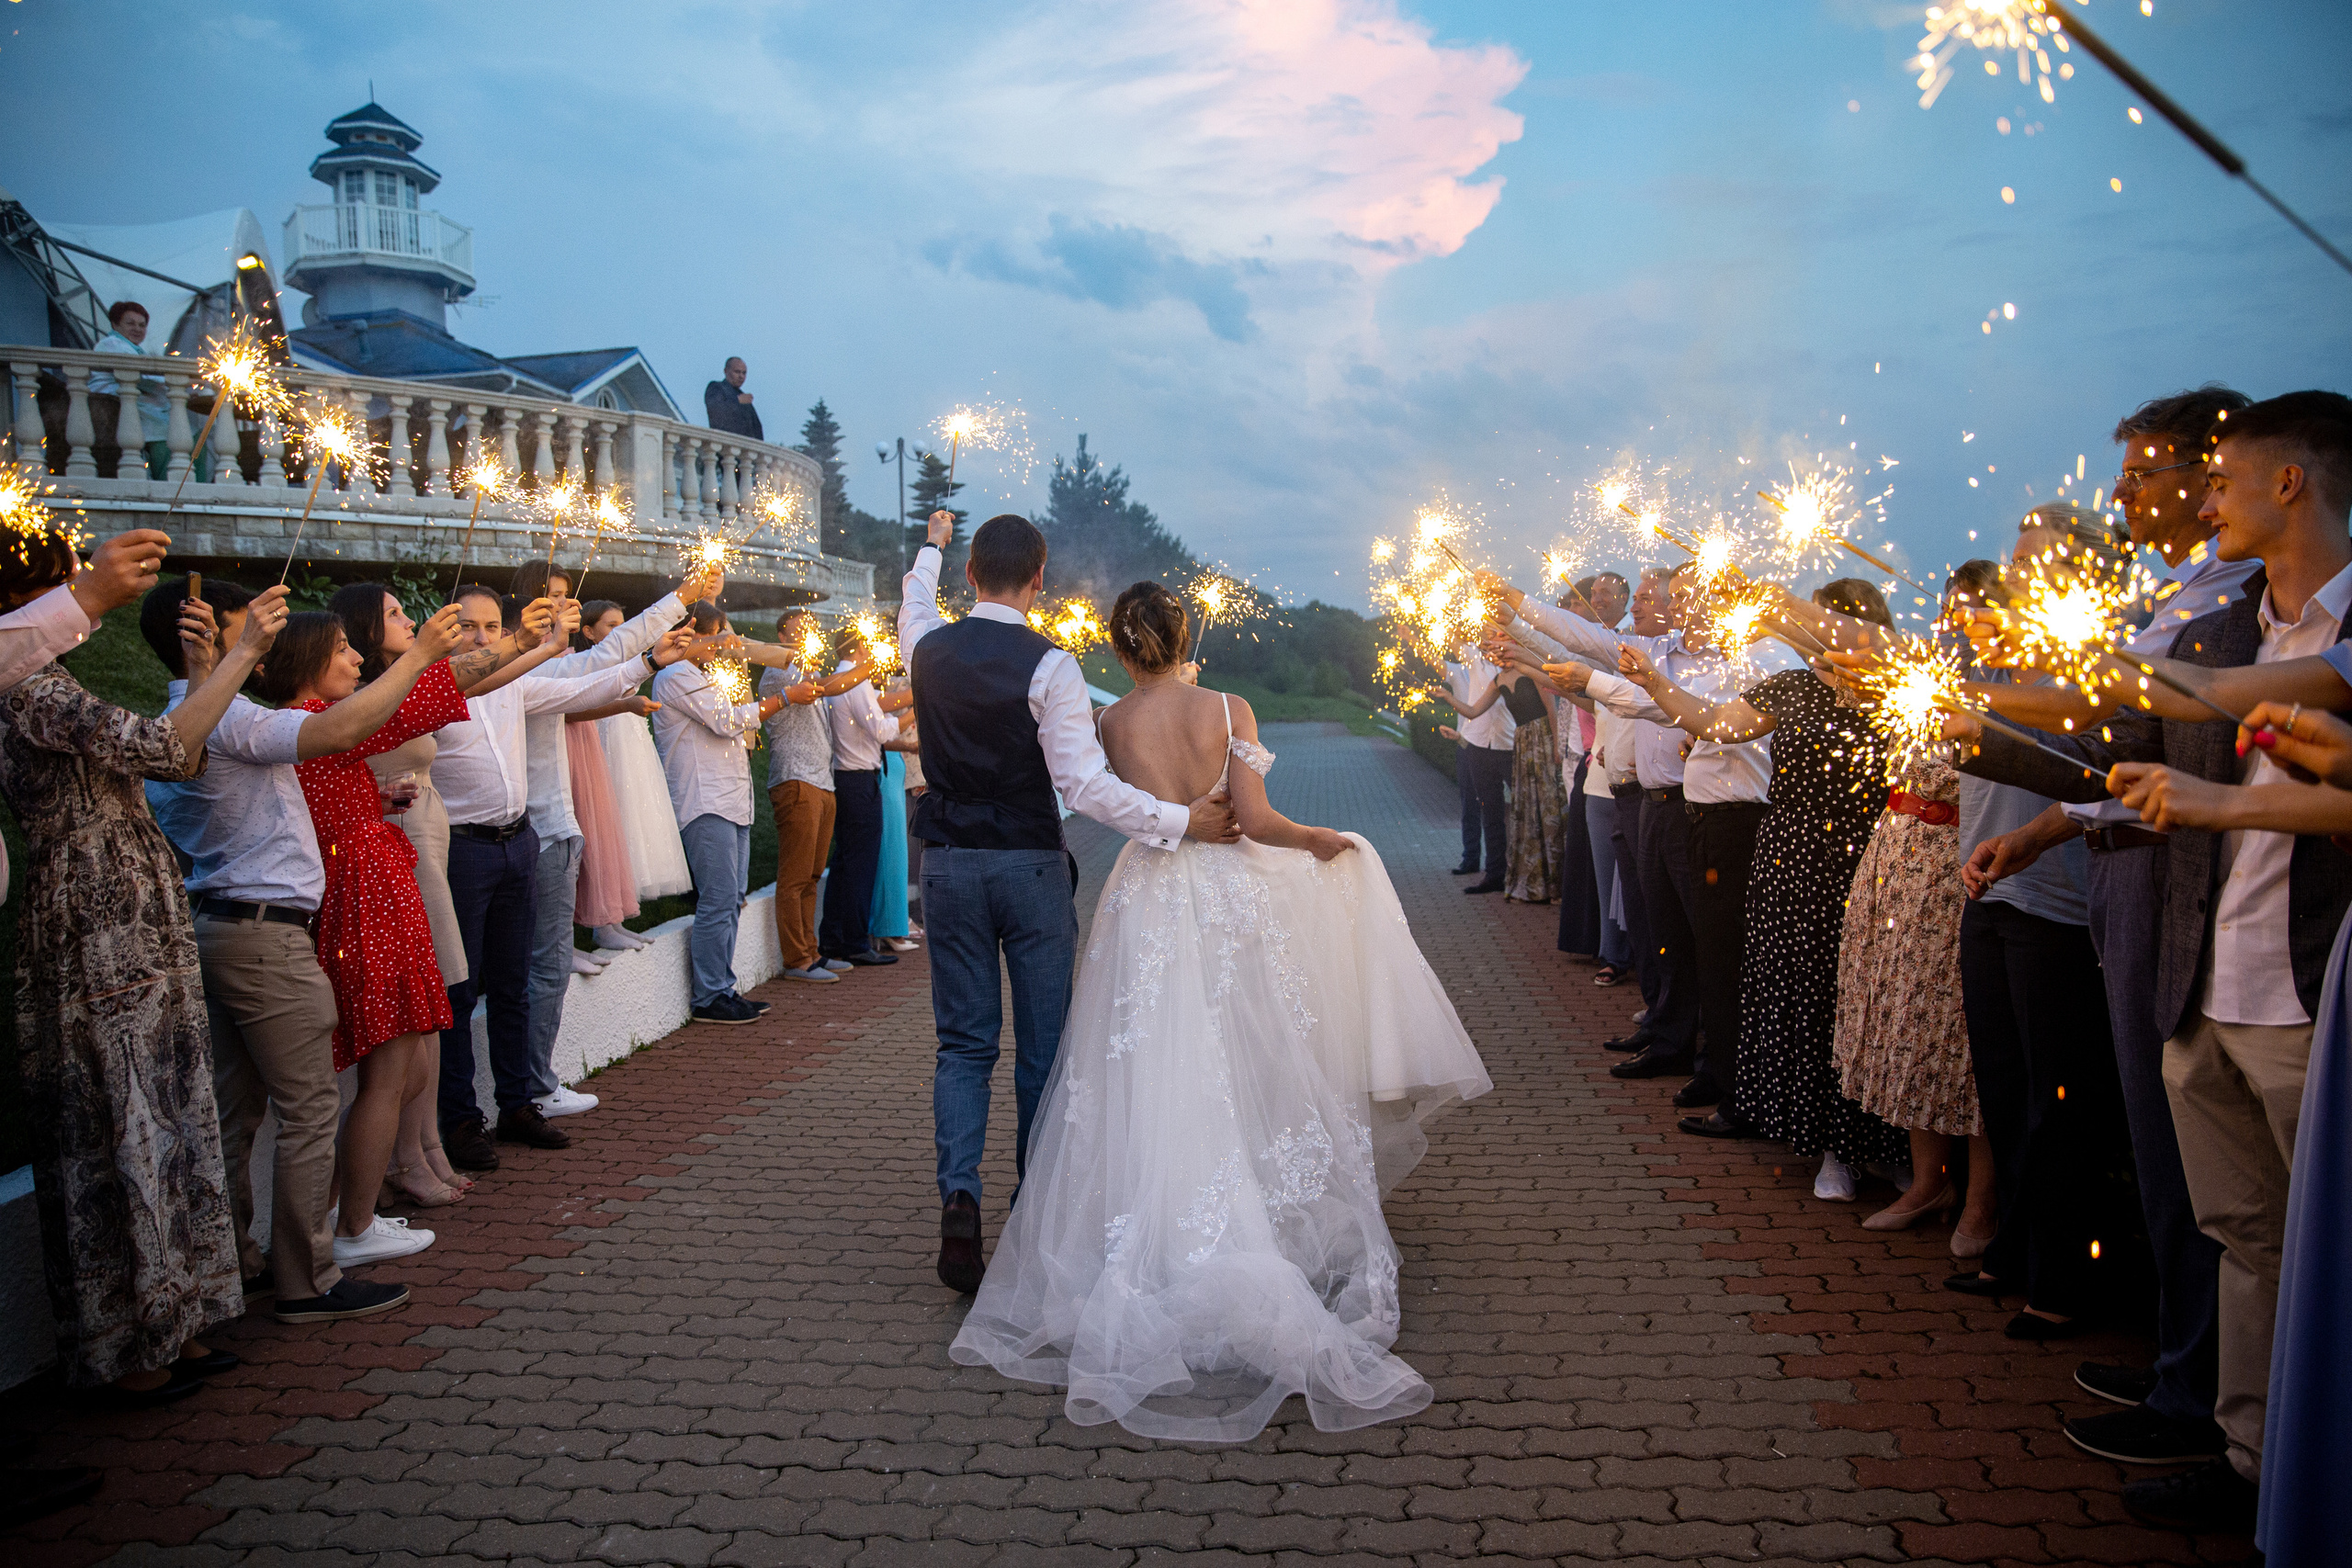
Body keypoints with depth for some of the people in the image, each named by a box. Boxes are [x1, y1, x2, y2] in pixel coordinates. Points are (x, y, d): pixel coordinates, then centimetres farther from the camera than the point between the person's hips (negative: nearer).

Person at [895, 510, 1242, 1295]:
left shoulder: (929, 648, -1)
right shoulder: (1049, 666, -15)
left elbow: (913, 603, 26)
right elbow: (1084, 784, -20)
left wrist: (932, 544, 44)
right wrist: (1181, 819, -17)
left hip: (950, 865, 3)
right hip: (1030, 867, -3)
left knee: (964, 1041, 12)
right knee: (1043, 1044, 10)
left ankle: (959, 1193, -6)